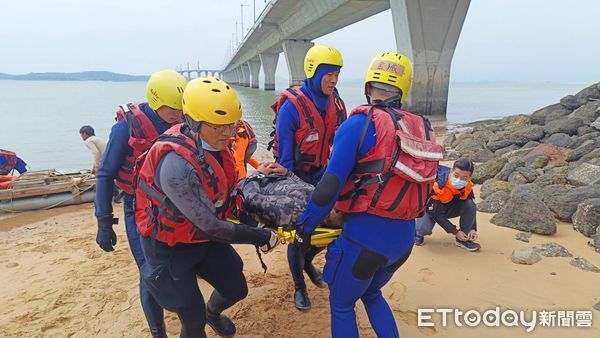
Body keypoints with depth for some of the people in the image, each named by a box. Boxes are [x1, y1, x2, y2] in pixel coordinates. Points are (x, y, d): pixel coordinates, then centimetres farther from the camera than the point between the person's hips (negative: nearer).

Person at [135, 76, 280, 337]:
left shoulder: (213, 144, -11)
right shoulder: (176, 164, -36)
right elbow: (211, 227, -30)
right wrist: (260, 237, -22)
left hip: (206, 238, 7)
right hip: (170, 248, -7)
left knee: (236, 288, 19)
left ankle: (213, 312, 53)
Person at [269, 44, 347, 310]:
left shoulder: (336, 103, -5)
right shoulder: (292, 106, -22)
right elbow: (285, 152, -19)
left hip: (320, 173, 5)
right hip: (295, 175, -5)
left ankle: (307, 262, 44)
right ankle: (299, 286, 27)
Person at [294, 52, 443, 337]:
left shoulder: (359, 124, -13)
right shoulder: (422, 128, 4)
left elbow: (331, 185, -16)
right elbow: (424, 181, 12)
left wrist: (304, 227, -4)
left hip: (367, 234, -6)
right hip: (405, 236, 6)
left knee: (341, 304, 18)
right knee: (371, 294, 31)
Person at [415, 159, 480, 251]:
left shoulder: (467, 186, -18)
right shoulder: (438, 185, -35)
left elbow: (470, 209, -3)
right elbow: (437, 214, -29)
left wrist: (472, 229, -16)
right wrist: (455, 231, -27)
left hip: (449, 208, 5)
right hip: (431, 208, -5)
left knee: (471, 205, -22)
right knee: (425, 228, -35)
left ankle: (463, 239, -6)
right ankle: (418, 233, 4)